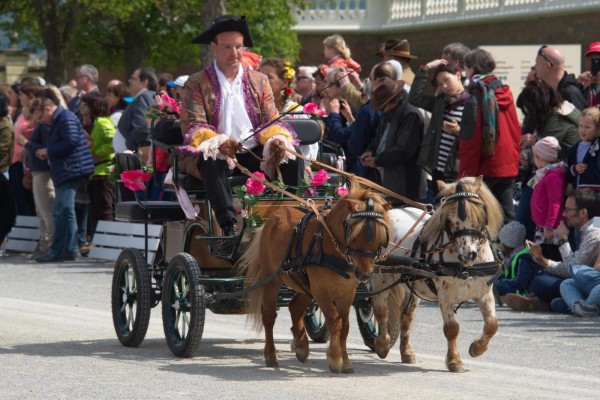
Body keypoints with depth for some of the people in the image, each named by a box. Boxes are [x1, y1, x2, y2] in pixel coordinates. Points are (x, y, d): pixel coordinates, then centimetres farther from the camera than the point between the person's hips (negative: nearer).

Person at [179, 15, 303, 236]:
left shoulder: (259, 81, 16)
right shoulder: (196, 84, 5)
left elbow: (271, 122, 11)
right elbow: (192, 127, -6)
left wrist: (277, 140, -15)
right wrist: (219, 143, -27)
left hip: (255, 155, 3)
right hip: (218, 153, -3)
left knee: (293, 158, -23)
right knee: (210, 159, -38)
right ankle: (229, 224, -42)